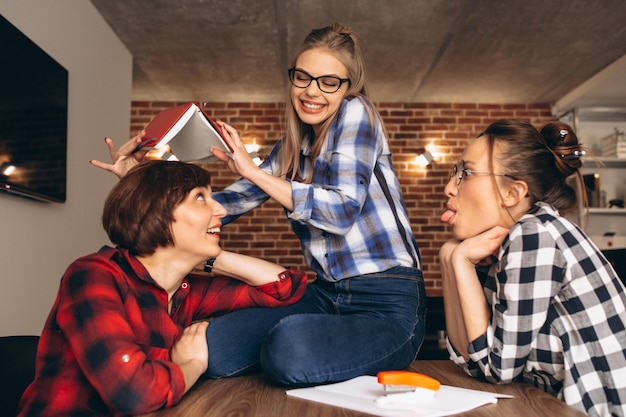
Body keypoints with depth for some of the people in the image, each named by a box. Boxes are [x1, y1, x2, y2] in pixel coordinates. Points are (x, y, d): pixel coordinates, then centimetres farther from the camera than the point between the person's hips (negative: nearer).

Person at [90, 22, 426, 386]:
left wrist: (252, 171, -16)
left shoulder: (356, 112, -6)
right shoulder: (290, 150, 12)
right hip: (325, 296, 6)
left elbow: (342, 210, -19)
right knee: (206, 345, -13)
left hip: (388, 304, -6)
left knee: (289, 347, -35)